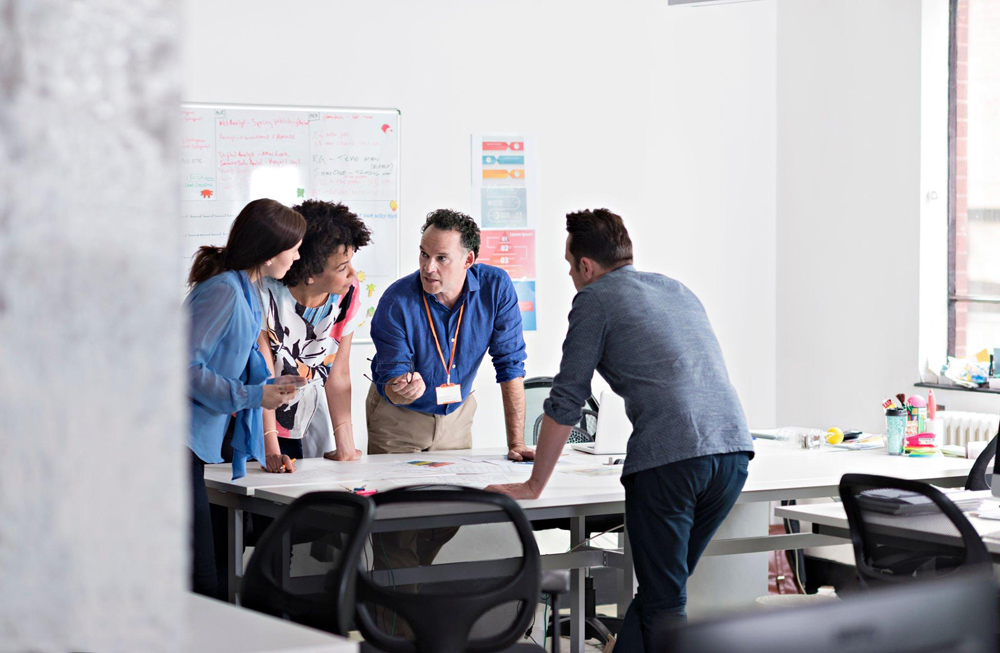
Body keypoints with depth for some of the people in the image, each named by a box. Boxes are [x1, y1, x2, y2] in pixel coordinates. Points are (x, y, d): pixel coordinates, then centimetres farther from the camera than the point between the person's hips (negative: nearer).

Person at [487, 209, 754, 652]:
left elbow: (566, 400, 4)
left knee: (662, 603, 0)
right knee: (661, 587, 16)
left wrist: (533, 486, 13)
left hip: (669, 457, -7)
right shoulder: (678, 290, 26)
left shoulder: (596, 299, 6)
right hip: (733, 449, 7)